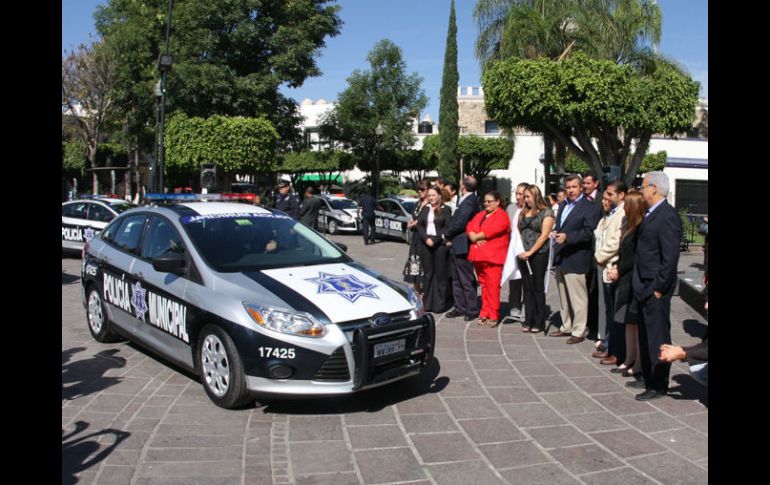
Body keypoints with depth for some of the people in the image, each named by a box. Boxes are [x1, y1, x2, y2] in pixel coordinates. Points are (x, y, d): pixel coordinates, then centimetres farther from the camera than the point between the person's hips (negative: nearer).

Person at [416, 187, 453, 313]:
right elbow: (419, 225, 7)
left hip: (440, 244, -4)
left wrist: (434, 239, -14)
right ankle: (428, 303, 14)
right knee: (428, 274, 8)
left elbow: (447, 227, -7)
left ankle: (440, 304, 5)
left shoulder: (446, 209, 1)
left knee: (440, 274, -1)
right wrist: (426, 238, -9)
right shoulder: (425, 208, 14)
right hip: (426, 244, 4)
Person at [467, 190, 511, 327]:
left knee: (492, 287, -8)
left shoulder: (502, 216, -3)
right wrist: (474, 237, -10)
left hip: (493, 257, -7)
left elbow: (491, 230, -15)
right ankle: (484, 314, 15)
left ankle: (493, 316, -3)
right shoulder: (480, 215, 21)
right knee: (484, 286, 10)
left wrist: (476, 236, -2)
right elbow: (469, 227, 11)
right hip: (478, 256, 7)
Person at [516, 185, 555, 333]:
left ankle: (539, 322, 9)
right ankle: (529, 321, 13)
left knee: (538, 288, 2)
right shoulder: (523, 212, 13)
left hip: (539, 254, -5)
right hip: (523, 255, 5)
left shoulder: (546, 212, -4)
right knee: (527, 288, 7)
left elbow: (544, 235, -10)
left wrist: (530, 252, -13)